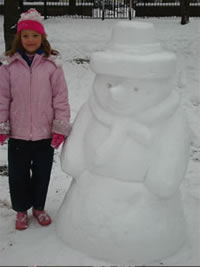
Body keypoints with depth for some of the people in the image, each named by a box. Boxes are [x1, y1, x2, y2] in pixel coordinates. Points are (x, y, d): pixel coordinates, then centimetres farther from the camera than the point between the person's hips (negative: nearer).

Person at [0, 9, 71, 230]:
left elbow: (61, 98, -4)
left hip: (45, 134, 0)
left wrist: (61, 127, -8)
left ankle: (39, 207, 39)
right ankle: (21, 210, 36)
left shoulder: (52, 64, -5)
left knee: (42, 174, 15)